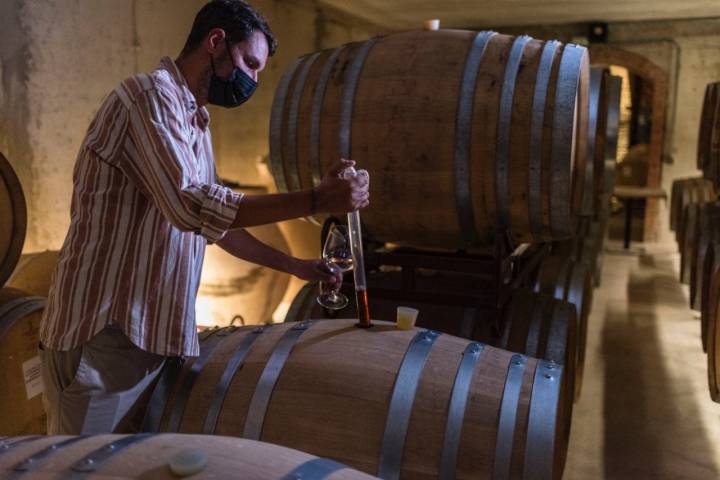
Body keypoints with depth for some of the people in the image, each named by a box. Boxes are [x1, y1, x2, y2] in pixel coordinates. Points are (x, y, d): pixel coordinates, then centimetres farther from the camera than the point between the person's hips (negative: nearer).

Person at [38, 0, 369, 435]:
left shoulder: (196, 124, 18)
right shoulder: (150, 96, -12)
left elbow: (214, 219, 24)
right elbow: (192, 206, -24)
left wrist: (292, 265, 22)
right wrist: (316, 200, -23)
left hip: (154, 333, 9)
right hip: (105, 333, -9)